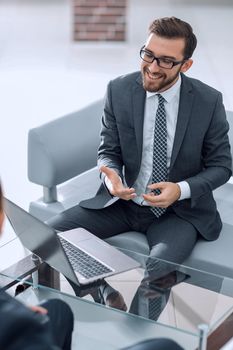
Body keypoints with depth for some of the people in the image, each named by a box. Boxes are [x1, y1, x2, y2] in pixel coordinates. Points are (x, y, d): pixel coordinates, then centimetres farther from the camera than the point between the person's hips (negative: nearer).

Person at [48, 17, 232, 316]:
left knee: (157, 269, -33)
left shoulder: (209, 101, -10)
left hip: (180, 210, -3)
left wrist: (181, 189, -21)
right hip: (124, 201, 3)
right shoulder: (118, 90, -6)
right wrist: (111, 175, -22)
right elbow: (108, 151, 3)